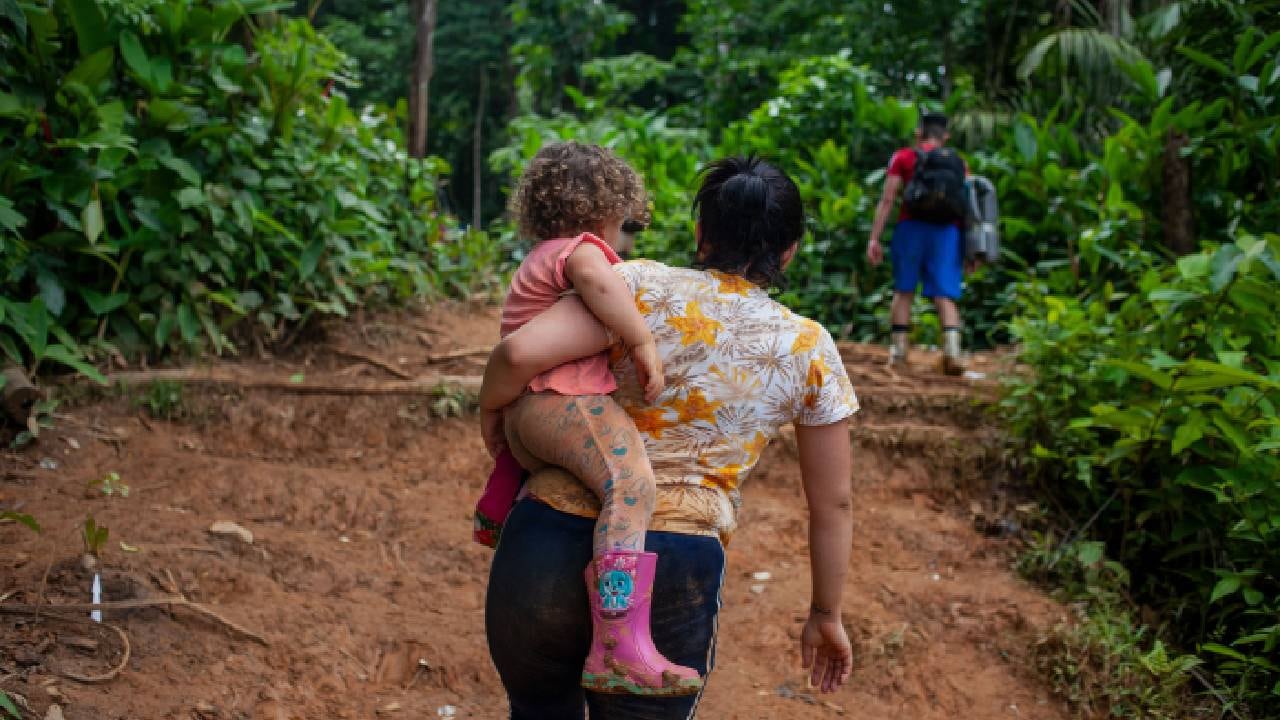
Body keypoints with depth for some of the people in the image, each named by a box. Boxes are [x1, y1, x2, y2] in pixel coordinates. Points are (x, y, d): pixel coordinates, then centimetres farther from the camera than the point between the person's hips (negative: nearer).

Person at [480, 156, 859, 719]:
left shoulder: (644, 284, 0)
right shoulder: (810, 350, 6)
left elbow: (520, 352, -14)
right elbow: (832, 504, 12)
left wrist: (491, 407, 7)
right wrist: (826, 615, 24)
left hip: (548, 542, 1)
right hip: (676, 574, 0)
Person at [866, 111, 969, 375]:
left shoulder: (904, 157, 9)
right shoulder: (959, 163, 16)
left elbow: (887, 200, 0)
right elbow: (967, 207, 8)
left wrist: (874, 238, -3)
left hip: (913, 227, -1)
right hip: (948, 231, 1)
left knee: (903, 290, 9)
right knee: (945, 296, -1)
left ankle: (898, 349, 4)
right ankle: (952, 349, -20)